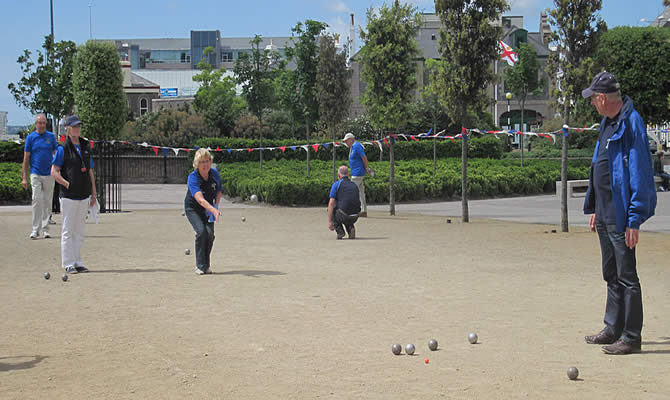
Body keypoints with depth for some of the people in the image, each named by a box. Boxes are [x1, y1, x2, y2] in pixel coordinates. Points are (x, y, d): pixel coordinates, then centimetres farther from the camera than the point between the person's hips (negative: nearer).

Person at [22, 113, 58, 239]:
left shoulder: (51, 136, 7)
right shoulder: (30, 137, 3)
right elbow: (26, 158, 4)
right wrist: (24, 177, 0)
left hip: (49, 174, 2)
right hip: (36, 174, -2)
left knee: (47, 202, 5)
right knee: (37, 200, -10)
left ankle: (45, 229, 12)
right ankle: (35, 229, -5)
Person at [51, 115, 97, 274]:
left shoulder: (86, 147, 13)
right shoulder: (63, 149, -4)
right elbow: (54, 172, -7)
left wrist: (93, 194, 14)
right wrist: (68, 185, -15)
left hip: (84, 196, 6)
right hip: (69, 196, -6)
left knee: (79, 230, 10)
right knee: (67, 230, -1)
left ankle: (78, 262, 15)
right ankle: (68, 264, 3)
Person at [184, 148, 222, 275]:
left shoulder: (215, 174, -12)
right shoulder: (192, 177, -27)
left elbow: (219, 190, 8)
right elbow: (199, 198, -41)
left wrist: (216, 204, -9)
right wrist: (213, 210, -56)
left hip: (208, 209, 4)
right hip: (193, 208, -4)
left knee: (210, 233, -13)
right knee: (201, 231, -23)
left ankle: (206, 265, 4)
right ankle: (200, 266, -11)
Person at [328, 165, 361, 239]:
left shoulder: (336, 184, 3)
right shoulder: (355, 186, 20)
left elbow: (331, 203, -6)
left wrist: (329, 222, -2)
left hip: (343, 216, -5)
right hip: (354, 218, 5)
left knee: (331, 209, 29)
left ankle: (340, 231, 9)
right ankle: (350, 228, 8)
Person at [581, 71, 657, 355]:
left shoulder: (631, 124, -17)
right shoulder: (608, 124, 14)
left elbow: (639, 173, -20)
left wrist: (634, 220, -21)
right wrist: (595, 209, 21)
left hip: (621, 216, -10)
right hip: (605, 214, 10)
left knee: (626, 277, -3)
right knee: (612, 275, 17)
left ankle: (631, 337, 3)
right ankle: (613, 329, 28)